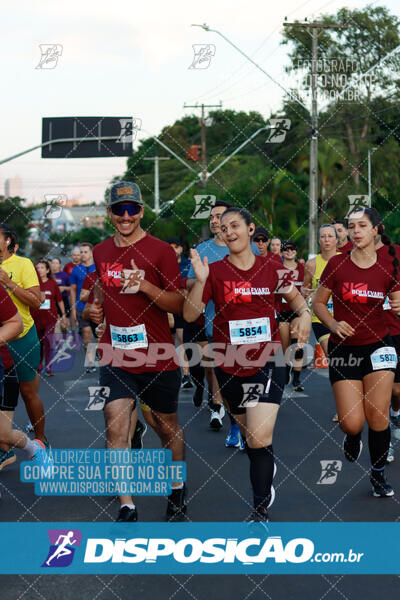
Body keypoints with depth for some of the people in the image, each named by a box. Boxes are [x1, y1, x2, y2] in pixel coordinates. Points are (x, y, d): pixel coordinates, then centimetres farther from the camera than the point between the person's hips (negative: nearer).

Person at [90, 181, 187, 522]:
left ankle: (178, 488, 38)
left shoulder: (160, 251, -7)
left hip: (158, 358, -3)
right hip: (116, 356, 3)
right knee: (116, 426, -10)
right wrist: (97, 308, 7)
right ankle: (127, 508, -2)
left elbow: (179, 305, -10)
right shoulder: (101, 253, 8)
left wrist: (145, 286, -24)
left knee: (167, 426, 13)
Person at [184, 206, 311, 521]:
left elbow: (294, 296, 17)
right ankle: (266, 479, 47)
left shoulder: (271, 268, 0)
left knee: (259, 438, -16)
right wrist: (200, 280, -23)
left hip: (267, 362, -2)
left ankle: (261, 510, -3)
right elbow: (190, 314, -10)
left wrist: (305, 313, -4)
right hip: (230, 366, 2)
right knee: (249, 434, 18)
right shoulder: (215, 271, -2)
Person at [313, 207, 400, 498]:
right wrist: (333, 324, -15)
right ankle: (354, 438, 32)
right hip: (344, 348, -1)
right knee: (351, 424, -7)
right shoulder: (337, 264, -5)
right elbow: (318, 303, 2)